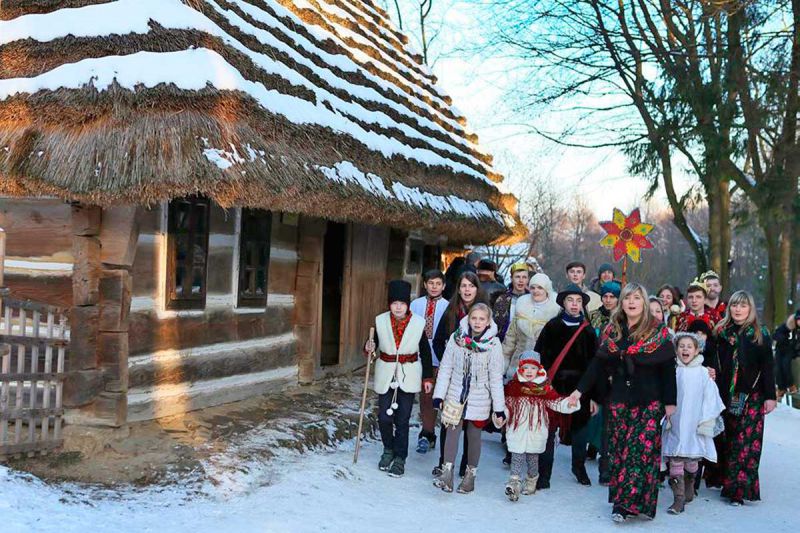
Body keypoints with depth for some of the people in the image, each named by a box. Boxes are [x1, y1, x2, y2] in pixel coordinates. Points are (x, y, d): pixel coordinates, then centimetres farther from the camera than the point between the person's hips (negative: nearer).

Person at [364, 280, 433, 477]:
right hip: (386, 376, 2)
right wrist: (369, 348, -16)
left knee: (402, 419, 0)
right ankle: (389, 449, 28)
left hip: (408, 377, -1)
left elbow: (425, 352, 3)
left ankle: (400, 458, 13)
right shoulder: (380, 321, -3)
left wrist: (427, 377, 5)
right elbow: (373, 344, 8)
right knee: (384, 417, 2)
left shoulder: (418, 323, -5)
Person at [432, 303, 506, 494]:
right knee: (452, 431, -2)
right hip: (456, 394, 1)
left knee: (474, 435, 10)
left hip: (479, 398, -1)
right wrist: (439, 394, -2)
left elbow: (496, 378, -5)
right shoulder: (456, 338, -5)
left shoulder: (493, 344, -10)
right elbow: (445, 367, 0)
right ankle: (447, 473, 1)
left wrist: (499, 407, -4)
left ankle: (470, 474, 23)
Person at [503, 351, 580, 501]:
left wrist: (570, 403, -16)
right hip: (517, 430, -1)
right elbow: (505, 404, 3)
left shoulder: (544, 388, 1)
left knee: (533, 457, 14)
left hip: (536, 430, 1)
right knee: (517, 456, -7)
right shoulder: (512, 386, -1)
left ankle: (531, 482, 31)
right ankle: (514, 483, -11)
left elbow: (556, 402, 0)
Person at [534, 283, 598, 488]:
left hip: (579, 387, 2)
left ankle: (579, 467, 34)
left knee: (580, 427, 13)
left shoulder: (588, 331, 3)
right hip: (553, 385, -2)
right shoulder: (552, 327, -2)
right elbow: (539, 357, -4)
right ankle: (544, 474, 12)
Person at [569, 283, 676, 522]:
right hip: (619, 400, 4)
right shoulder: (612, 331, 7)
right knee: (619, 451, 4)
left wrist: (670, 401, -7)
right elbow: (599, 364, 9)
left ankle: (626, 503, -7)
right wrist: (580, 390, 4)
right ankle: (622, 502, 12)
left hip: (649, 401, -4)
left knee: (642, 450, -8)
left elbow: (668, 369, -4)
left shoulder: (658, 332, -3)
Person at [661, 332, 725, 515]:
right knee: (675, 460, -4)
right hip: (675, 424, 0)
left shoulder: (703, 373, -1)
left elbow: (710, 398, 0)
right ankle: (678, 499, -1)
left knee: (692, 460, 12)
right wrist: (666, 417, -3)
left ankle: (689, 487, 37)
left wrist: (706, 422, -3)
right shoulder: (672, 371, 0)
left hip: (694, 424, 0)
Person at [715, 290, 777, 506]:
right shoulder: (721, 332, 8)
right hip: (727, 395, 2)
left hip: (752, 396, -2)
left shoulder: (761, 335, 2)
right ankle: (730, 484, 15)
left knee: (747, 441, -8)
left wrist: (770, 396, -5)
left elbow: (767, 367, 0)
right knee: (729, 439, 6)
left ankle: (740, 489, -6)